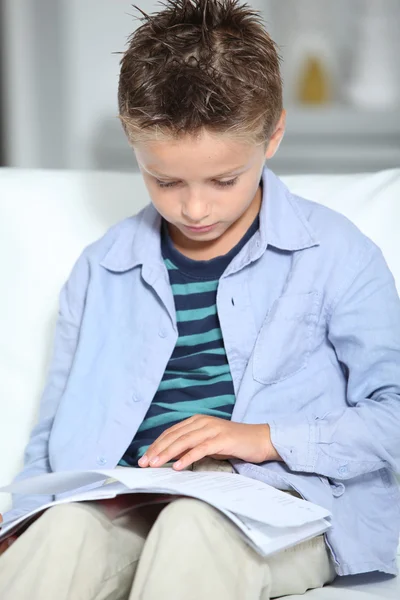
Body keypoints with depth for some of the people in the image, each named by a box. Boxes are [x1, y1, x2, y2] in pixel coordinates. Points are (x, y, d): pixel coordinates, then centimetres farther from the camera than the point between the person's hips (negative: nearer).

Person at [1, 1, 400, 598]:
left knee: (195, 522, -38)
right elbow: (54, 436, 19)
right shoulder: (102, 270, 15)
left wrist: (266, 437, -12)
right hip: (132, 508, 3)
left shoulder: (334, 252, 4)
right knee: (68, 527, -33)